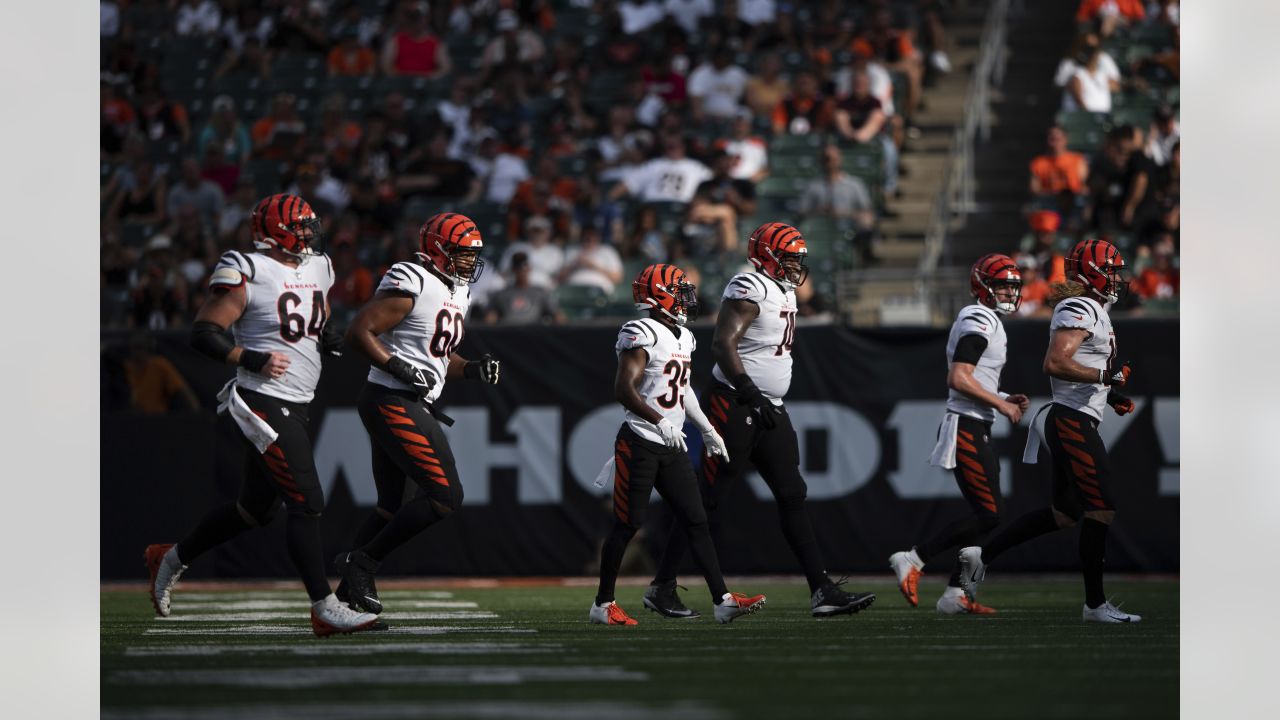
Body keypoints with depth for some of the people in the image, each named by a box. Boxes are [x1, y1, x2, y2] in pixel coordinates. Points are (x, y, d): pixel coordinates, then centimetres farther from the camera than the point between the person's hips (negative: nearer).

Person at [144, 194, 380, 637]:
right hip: (264, 405, -9)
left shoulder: (314, 270, 12)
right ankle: (325, 609, -8)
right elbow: (202, 334, -14)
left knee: (255, 509, 18)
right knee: (307, 504, -12)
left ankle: (171, 560, 35)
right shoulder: (248, 275, -14)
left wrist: (330, 339, 4)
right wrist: (252, 360, -23)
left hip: (295, 408, 9)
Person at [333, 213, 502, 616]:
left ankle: (349, 591, 20)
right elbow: (359, 332, -17)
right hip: (392, 403, -11)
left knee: (391, 507, 15)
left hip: (414, 406, 11)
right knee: (446, 497, -13)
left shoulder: (456, 293, 17)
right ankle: (362, 561, -6)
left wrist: (473, 370, 7)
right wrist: (400, 369, -23)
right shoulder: (411, 285, -13)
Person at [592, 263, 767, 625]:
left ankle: (722, 600, -1)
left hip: (671, 447, 8)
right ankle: (603, 605, 8)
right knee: (627, 525, -3)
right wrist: (660, 422, -30)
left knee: (696, 521, 2)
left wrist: (707, 429, 29)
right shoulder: (643, 335, -13)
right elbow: (623, 389, -22)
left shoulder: (683, 338, 15)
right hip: (640, 443, -8)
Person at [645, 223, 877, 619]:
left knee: (792, 497, 4)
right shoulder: (751, 289, -15)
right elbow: (723, 344, -23)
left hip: (768, 410, 10)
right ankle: (662, 587, 5)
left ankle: (822, 591, 2)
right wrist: (751, 395, -28)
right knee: (705, 499, -3)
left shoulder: (784, 292, 16)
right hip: (734, 406, -10)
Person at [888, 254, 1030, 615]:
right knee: (989, 514, -12)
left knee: (986, 514, 9)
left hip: (976, 430, 11)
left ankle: (954, 595, 11)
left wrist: (1004, 399, 15)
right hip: (967, 427, -11)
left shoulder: (985, 322, 20)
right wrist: (1001, 404, -15)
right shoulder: (979, 321, -12)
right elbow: (958, 379, -22)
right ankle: (913, 559, -7)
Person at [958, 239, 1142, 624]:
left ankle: (981, 554, 18)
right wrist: (1105, 375, -19)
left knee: (1064, 514, 15)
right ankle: (1095, 604, 0)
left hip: (1067, 421, 11)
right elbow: (1055, 363, -25)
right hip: (1075, 421, -11)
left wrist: (1109, 394, 15)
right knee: (1100, 509, -7)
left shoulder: (1090, 310, 18)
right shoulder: (1081, 309, -14)